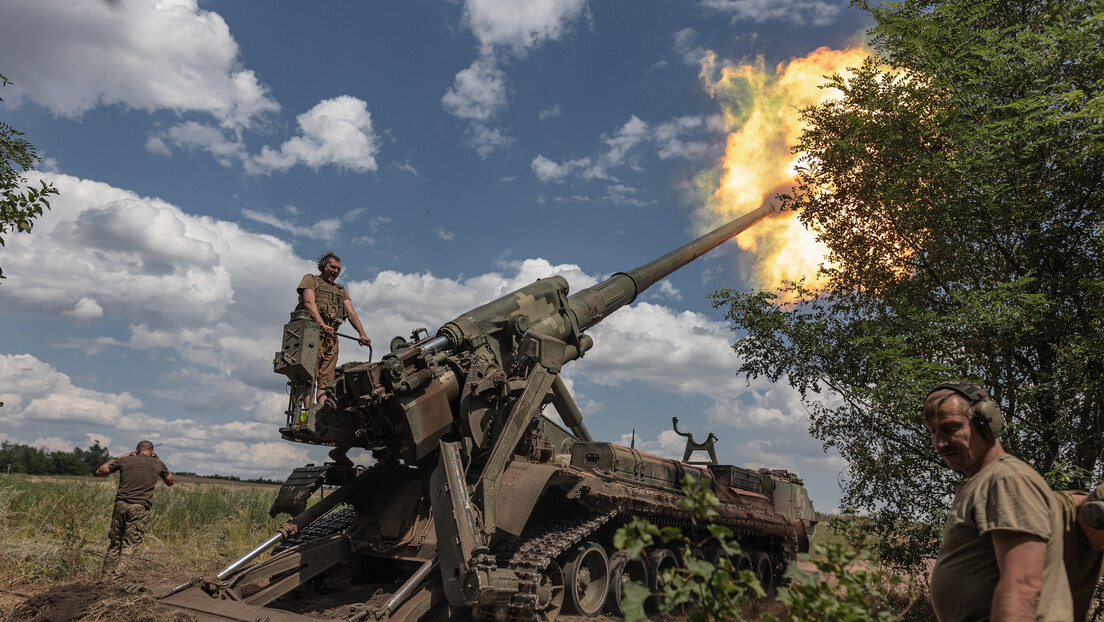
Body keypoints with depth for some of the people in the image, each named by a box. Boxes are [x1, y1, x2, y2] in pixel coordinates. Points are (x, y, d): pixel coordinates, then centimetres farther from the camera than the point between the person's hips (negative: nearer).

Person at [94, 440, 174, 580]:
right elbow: (170, 482, 27)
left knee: (114, 543, 15)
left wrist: (117, 458, 25)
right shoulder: (157, 464, 9)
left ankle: (106, 575, 21)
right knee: (129, 546, 1)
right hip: (140, 508, -2)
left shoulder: (125, 460, 8)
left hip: (121, 504, 2)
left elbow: (99, 472, 20)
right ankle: (117, 576, -9)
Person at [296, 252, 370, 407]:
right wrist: (322, 324, -23)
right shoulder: (310, 280, 13)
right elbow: (309, 303, -5)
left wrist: (362, 334, -3)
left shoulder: (340, 290, 29)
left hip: (331, 336, 5)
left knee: (326, 379, -6)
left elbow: (351, 313, 15)